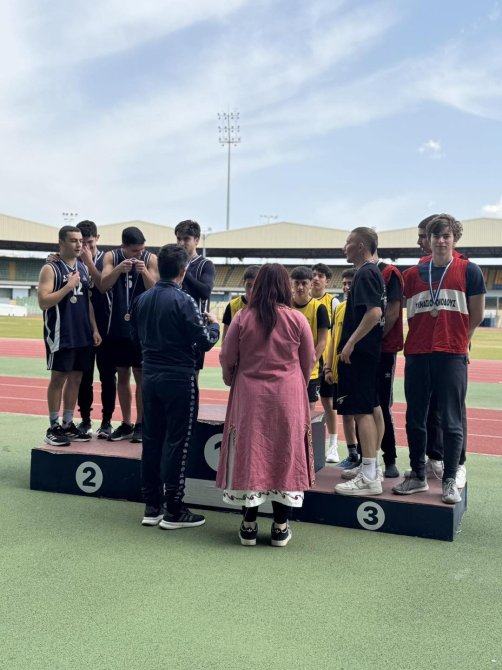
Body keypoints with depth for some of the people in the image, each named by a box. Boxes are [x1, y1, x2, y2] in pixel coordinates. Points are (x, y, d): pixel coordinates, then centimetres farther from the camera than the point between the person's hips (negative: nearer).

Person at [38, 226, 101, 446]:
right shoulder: (50, 268, -9)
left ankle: (68, 425, 19)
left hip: (82, 334, 7)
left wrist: (94, 328, 10)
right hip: (60, 334, -7)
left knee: (76, 378, 10)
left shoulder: (83, 267, 12)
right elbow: (43, 302, -18)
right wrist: (68, 286, -20)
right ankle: (53, 428, 9)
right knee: (58, 378, -1)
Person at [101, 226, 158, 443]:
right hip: (118, 326, 3)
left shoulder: (151, 259, -5)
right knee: (122, 375, 9)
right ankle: (126, 424, 18)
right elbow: (103, 285, -9)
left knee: (141, 375, 0)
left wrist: (144, 272, -27)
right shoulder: (111, 257, 1)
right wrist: (119, 268, -25)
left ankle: (140, 424, 7)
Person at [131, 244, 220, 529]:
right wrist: (214, 325, 6)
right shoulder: (183, 301, -15)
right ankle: (173, 511, 7)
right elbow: (205, 342, -13)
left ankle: (152, 506, 20)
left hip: (150, 375, 6)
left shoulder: (142, 299, 5)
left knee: (152, 439, 12)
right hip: (179, 378, -6)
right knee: (177, 442, 1)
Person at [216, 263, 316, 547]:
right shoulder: (297, 319, -5)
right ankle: (280, 527, 15)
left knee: (250, 455, 9)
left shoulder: (242, 318, -5)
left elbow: (227, 360, 1)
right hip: (287, 398, 0)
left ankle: (249, 526, 16)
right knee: (284, 455, 9)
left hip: (249, 396, 0)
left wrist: (234, 383, 21)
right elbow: (309, 362, 3)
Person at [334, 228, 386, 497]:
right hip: (370, 350, 11)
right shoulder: (374, 272, 17)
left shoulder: (364, 274, -14)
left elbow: (374, 312, -25)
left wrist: (350, 343, -22)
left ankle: (369, 478, -9)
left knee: (362, 410, -10)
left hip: (359, 352, -11)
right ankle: (371, 466, 24)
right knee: (372, 408, 14)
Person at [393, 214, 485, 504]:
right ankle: (418, 476, 22)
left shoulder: (469, 271, 0)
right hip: (417, 355, 3)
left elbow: (476, 315, 6)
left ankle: (450, 481, 12)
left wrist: (456, 340, 11)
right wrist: (426, 339, 10)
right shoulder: (413, 274, 9)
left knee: (451, 422, 1)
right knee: (415, 420, 9)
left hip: (452, 356, -3)